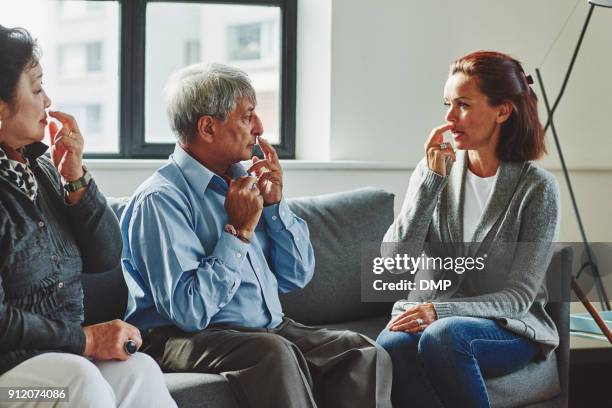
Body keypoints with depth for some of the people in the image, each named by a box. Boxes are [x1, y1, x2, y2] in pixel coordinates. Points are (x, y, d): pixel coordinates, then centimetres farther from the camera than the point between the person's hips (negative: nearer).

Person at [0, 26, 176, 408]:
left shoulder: (38, 168, 8)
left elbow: (105, 257, 10)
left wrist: (75, 177, -1)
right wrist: (86, 339, -16)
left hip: (63, 355, 6)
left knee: (139, 370, -22)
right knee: (79, 377, -34)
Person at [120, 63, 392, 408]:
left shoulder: (241, 179, 12)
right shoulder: (161, 199, -12)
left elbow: (297, 276, 15)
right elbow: (189, 311, -21)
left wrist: (275, 203, 1)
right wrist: (240, 231, -14)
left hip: (270, 328, 7)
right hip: (187, 340, -7)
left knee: (367, 354, -15)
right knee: (274, 352, -37)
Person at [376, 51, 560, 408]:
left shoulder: (537, 187, -6)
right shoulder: (434, 171, 4)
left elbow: (519, 297, -9)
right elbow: (394, 259, -7)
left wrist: (441, 311, -24)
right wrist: (432, 179, -15)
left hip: (508, 328, -2)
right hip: (428, 315, 3)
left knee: (443, 335, -36)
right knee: (392, 345, -32)